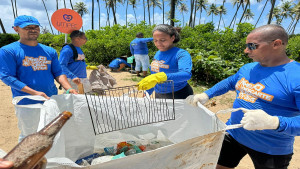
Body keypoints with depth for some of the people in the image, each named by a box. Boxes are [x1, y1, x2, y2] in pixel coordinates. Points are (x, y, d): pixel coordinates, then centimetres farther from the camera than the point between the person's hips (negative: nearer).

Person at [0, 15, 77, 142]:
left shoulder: (50, 51, 11)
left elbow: (58, 73, 9)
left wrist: (69, 89, -9)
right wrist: (35, 92, -22)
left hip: (52, 101, 5)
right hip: (27, 103, -4)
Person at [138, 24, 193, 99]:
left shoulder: (181, 54, -17)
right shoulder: (158, 53, 4)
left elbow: (186, 74, -35)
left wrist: (159, 77, -47)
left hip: (179, 96, -5)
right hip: (158, 96, 6)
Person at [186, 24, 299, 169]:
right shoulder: (247, 68, 2)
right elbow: (229, 82, 17)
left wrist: (274, 122, -41)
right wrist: (205, 96, 6)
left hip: (270, 151, -5)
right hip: (233, 135, 6)